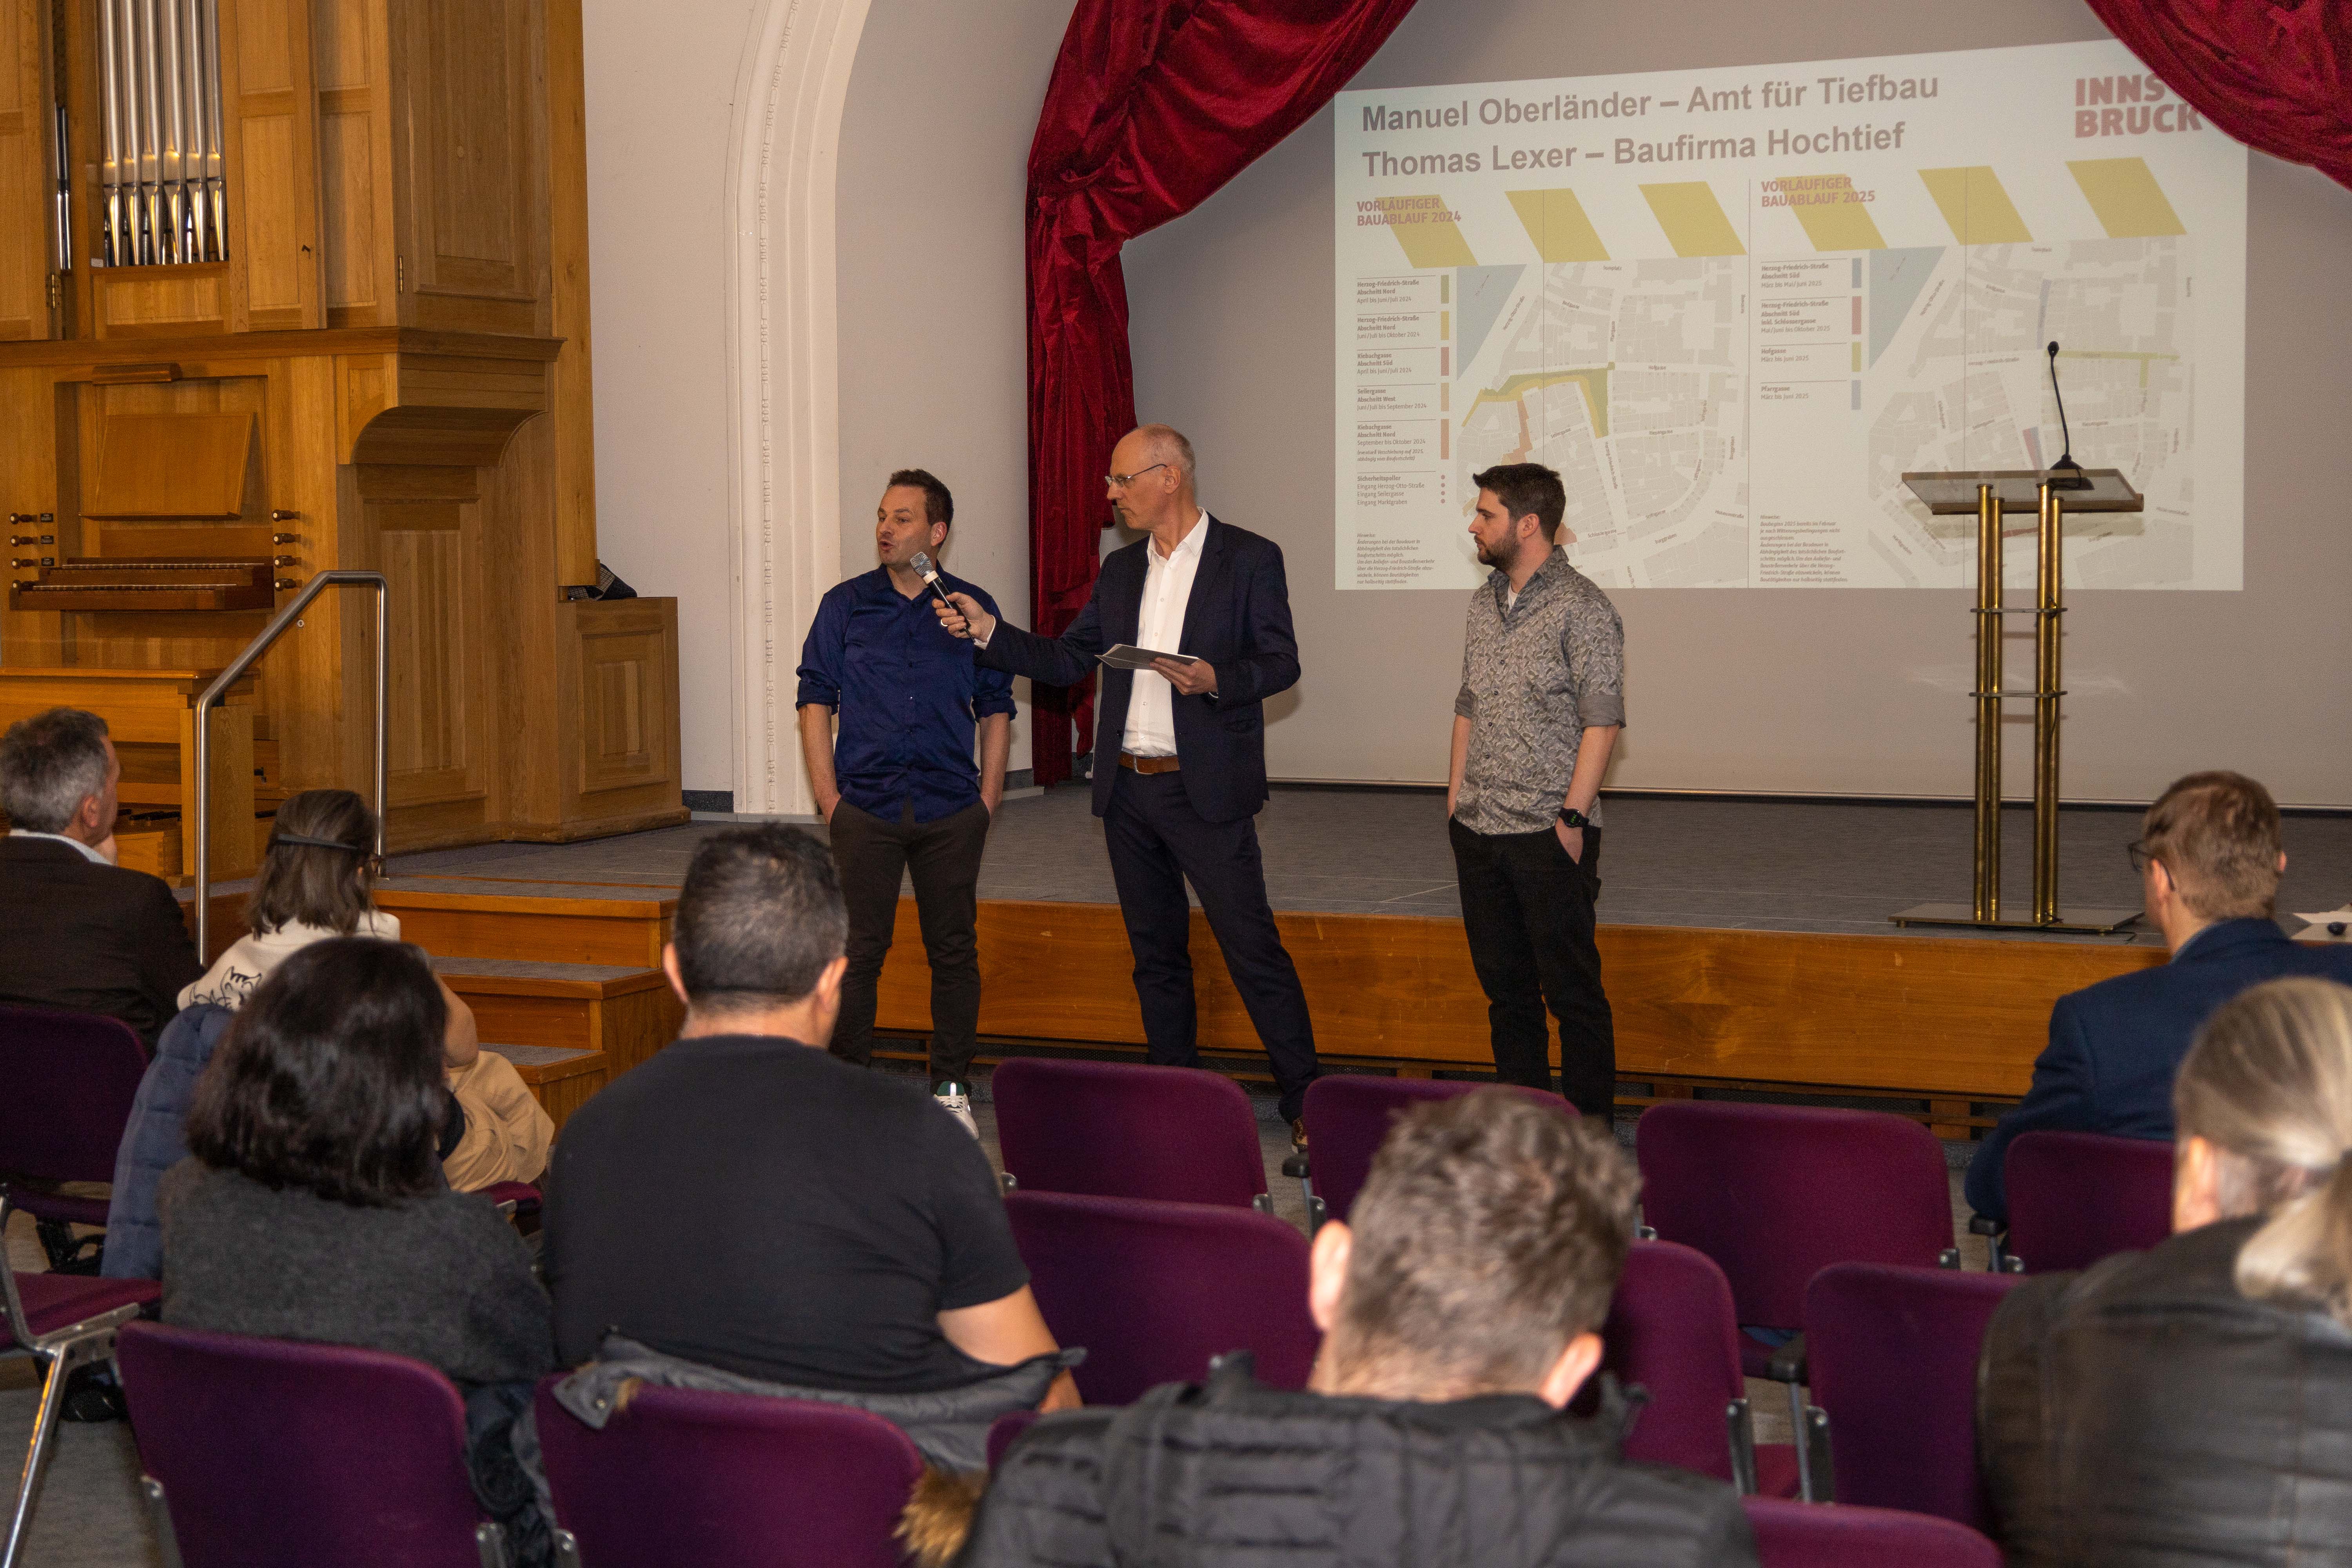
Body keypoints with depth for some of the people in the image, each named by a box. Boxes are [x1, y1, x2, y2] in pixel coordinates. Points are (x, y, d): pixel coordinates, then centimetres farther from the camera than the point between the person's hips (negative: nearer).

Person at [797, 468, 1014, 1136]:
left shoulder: (973, 608, 6)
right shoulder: (846, 606, 5)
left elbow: (996, 710, 10)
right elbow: (815, 701, 5)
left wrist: (987, 803, 2)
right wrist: (828, 799, -2)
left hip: (952, 811, 1)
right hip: (866, 808, -1)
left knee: (954, 949, 5)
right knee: (858, 950, -1)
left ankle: (952, 1087, 15)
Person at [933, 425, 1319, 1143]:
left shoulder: (1249, 559, -3)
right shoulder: (1120, 571, 13)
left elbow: (1282, 661, -4)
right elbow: (1067, 660, 14)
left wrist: (1215, 679, -21)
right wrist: (987, 630, 4)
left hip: (1205, 789, -6)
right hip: (1127, 789, 6)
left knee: (1253, 948, -7)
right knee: (1156, 951, 12)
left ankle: (1304, 1098, 0)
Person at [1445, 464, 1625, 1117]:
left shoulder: (1582, 608, -9)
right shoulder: (1484, 602, 13)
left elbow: (1601, 721, -12)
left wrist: (1572, 818, -16)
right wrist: (1455, 802, 14)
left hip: (1549, 836, -7)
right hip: (1479, 834, 7)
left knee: (1572, 990, -2)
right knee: (1505, 987, 13)